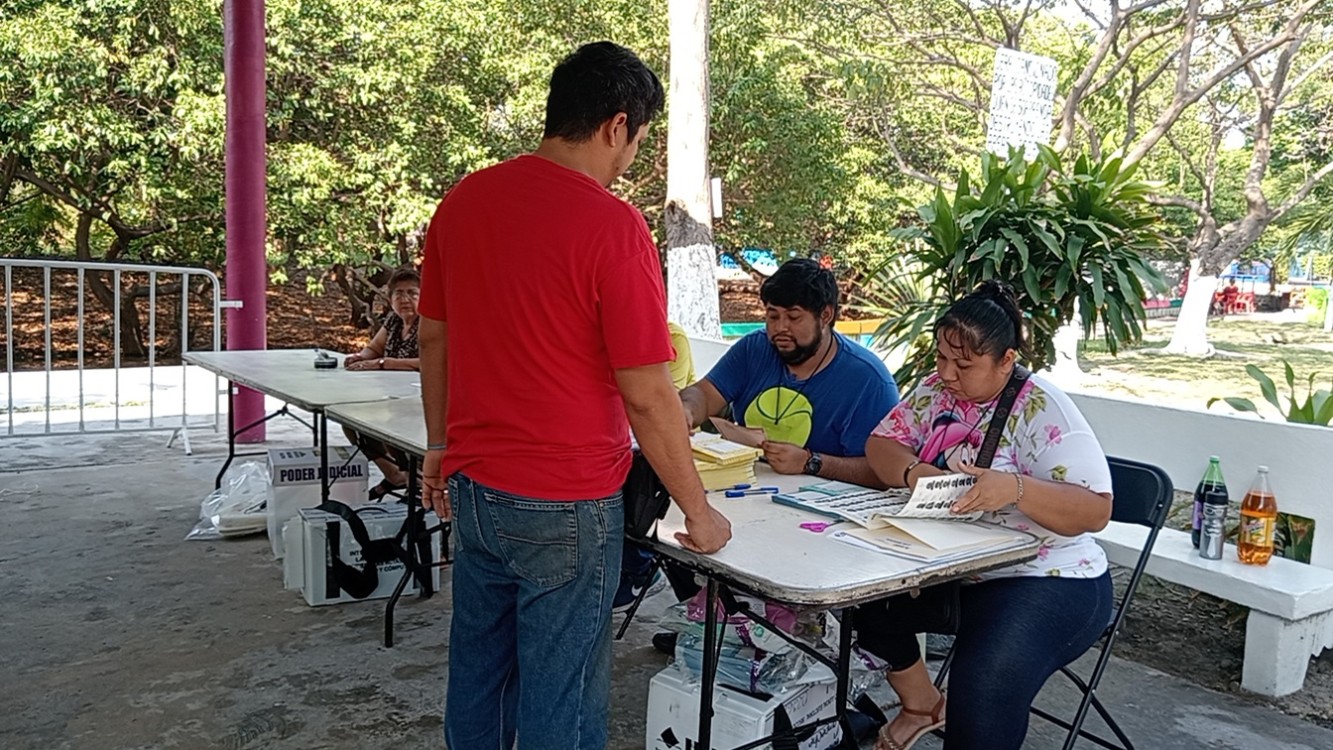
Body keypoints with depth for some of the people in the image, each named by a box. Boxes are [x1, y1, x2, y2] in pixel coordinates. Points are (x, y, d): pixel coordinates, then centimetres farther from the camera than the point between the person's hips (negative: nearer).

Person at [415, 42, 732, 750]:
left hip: (474, 487, 7)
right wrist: (699, 511, -6)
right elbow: (646, 396, -18)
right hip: (565, 504, -6)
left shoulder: (462, 201, 1)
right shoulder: (611, 225, -18)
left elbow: (432, 338, 10)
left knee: (478, 669, 22)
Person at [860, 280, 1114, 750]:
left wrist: (1016, 488, -39)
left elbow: (1096, 510, -21)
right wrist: (914, 472, -23)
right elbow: (880, 445, 0)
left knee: (984, 686, -33)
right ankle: (921, 704, 14)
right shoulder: (936, 391, 3)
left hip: (1045, 581, -7)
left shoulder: (1043, 411, -16)